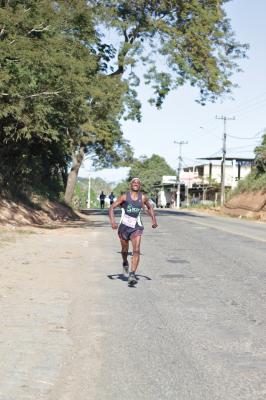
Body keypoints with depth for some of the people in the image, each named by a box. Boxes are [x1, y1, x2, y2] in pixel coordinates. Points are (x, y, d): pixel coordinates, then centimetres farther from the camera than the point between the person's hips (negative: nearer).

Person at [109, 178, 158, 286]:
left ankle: (132, 275, -21)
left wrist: (154, 219, 7)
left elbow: (150, 208, 20)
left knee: (136, 250, -17)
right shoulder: (124, 197, -6)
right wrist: (112, 221, -22)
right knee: (124, 250, 16)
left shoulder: (143, 198, 1)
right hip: (124, 226, 0)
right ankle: (125, 263, 49)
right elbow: (112, 208, -8)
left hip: (137, 227, 0)